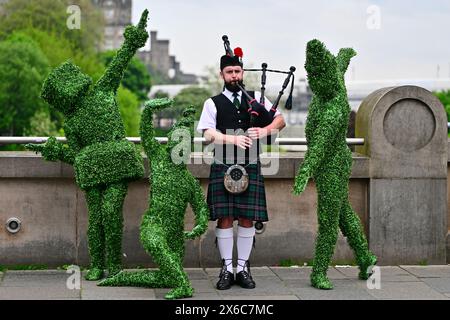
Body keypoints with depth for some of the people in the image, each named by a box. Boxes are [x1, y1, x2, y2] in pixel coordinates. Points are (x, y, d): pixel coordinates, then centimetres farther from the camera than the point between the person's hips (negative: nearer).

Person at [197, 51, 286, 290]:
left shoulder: (256, 99, 13)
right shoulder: (213, 104, 7)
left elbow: (280, 120, 10)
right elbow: (209, 134, -6)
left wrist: (266, 130, -12)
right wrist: (234, 139, -23)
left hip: (250, 167, 2)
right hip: (223, 168, -1)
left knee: (247, 219, 2)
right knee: (224, 218, -2)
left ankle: (243, 268, 10)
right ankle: (227, 269, 6)